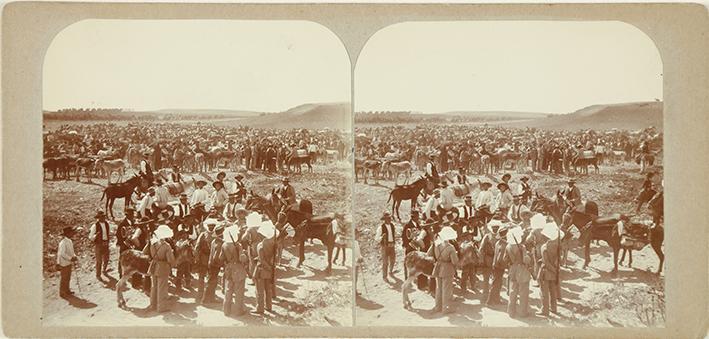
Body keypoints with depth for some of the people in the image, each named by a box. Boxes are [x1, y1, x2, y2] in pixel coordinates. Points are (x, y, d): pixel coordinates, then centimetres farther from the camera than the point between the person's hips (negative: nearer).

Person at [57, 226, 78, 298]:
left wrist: (74, 256, -4)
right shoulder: (63, 242, -24)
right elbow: (62, 253, -28)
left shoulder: (69, 241, 4)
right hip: (64, 263, -9)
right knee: (64, 278, 4)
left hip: (69, 262, 9)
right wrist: (71, 258, -27)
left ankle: (67, 290, 34)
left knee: (68, 278, 20)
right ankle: (62, 293, 16)